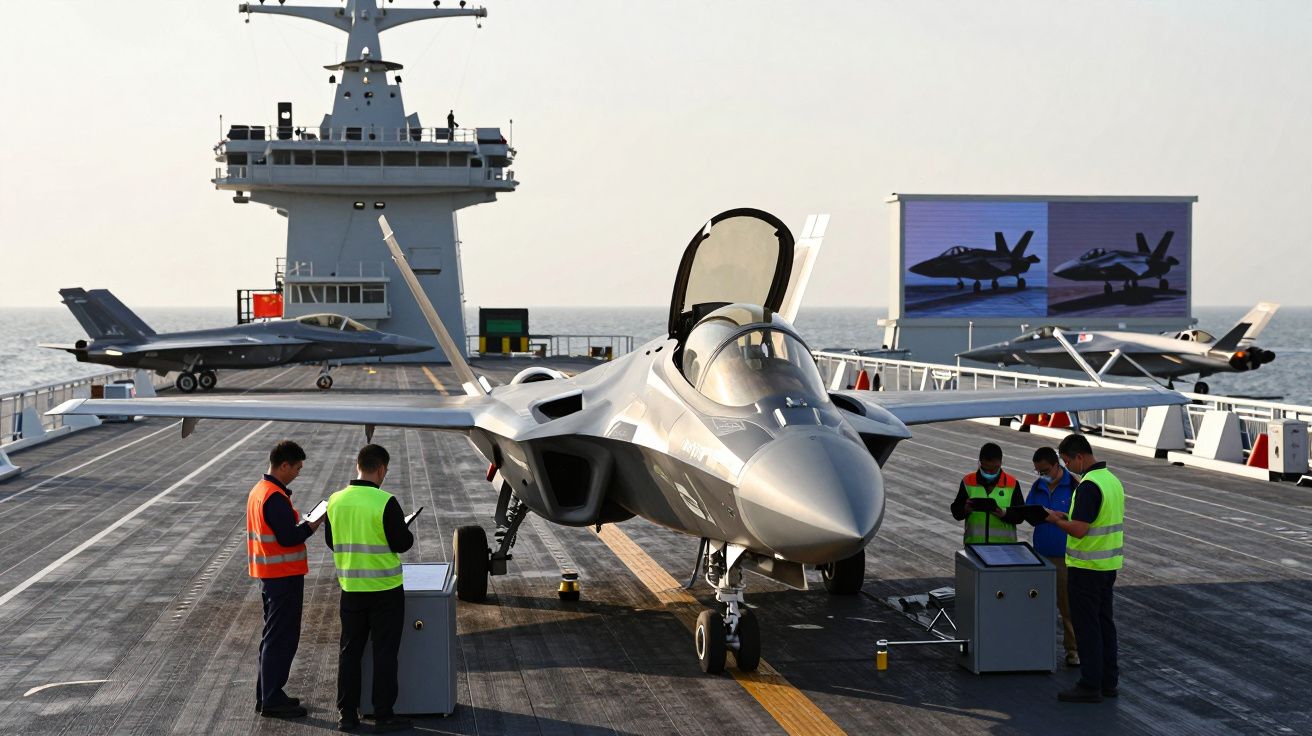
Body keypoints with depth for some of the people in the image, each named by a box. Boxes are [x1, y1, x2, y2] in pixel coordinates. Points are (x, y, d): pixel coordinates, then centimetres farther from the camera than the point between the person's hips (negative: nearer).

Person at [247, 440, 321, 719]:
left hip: (268, 574, 10)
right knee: (282, 639, -3)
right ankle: (272, 700, 2)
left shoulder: (258, 491, 11)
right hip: (284, 575, -10)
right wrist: (312, 525, -10)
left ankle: (267, 695, 24)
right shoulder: (276, 497, -21)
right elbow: (289, 537, -23)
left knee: (273, 636, 18)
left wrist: (303, 524, 8)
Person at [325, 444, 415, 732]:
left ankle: (347, 714, 17)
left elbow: (331, 541, 10)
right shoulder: (385, 503, -17)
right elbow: (401, 543, -12)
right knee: (385, 653, 4)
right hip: (385, 590, -4)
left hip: (350, 587, 5)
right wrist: (407, 534, 9)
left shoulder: (335, 501, -1)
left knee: (350, 651, 13)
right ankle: (383, 716, 8)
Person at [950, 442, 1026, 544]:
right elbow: (956, 512, 5)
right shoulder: (968, 482, 3)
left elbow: (1020, 514, 0)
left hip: (1003, 546, -1)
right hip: (973, 543, 1)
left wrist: (1004, 513, -20)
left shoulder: (1012, 484, 0)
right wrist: (965, 509, -17)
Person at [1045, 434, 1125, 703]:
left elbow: (1078, 529, -25)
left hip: (1086, 567, -9)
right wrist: (1068, 517, 14)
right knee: (1104, 621, 14)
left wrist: (1056, 520, -7)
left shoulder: (1089, 485, -21)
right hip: (1109, 564, 9)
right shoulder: (1113, 479, 10)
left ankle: (1090, 685, 1)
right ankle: (1109, 681, 18)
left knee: (1086, 625, -2)